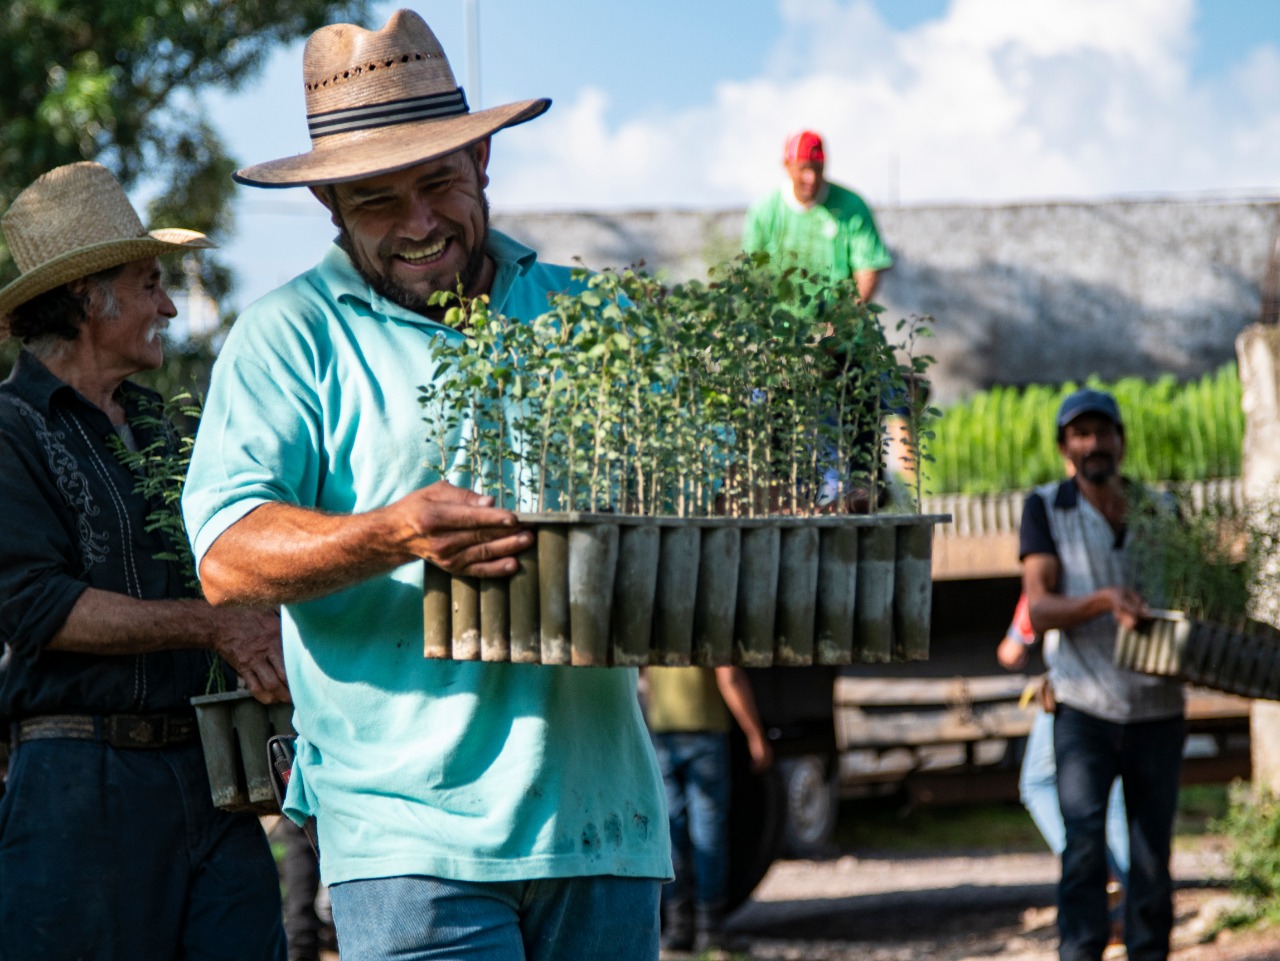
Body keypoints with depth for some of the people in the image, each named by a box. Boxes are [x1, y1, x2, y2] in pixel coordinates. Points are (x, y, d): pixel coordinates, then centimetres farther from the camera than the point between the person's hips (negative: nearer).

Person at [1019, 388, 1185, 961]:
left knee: (1152, 850, 5)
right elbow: (1040, 609, -8)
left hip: (1156, 707, 3)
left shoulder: (1158, 511, 8)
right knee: (1084, 842, -15)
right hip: (1085, 705, -3)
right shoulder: (1046, 508, 2)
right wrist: (1103, 601, -27)